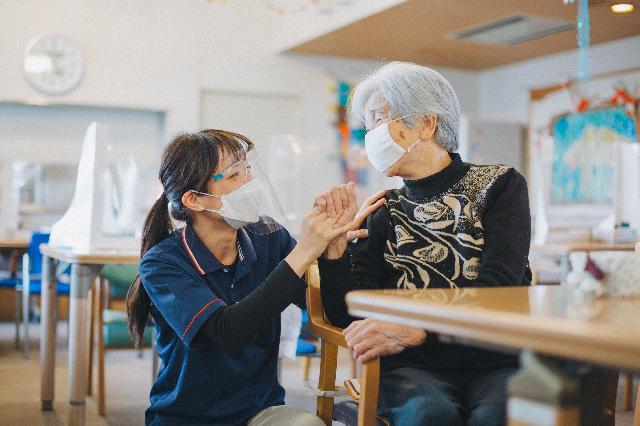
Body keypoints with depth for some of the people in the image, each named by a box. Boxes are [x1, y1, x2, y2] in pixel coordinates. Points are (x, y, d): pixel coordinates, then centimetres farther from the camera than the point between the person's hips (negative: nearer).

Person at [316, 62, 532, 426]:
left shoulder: (500, 186, 5)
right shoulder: (385, 213, 13)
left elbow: (496, 287, -12)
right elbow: (345, 317, 6)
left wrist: (414, 328, -26)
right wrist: (336, 239, -7)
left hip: (497, 359, -1)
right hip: (415, 367, 1)